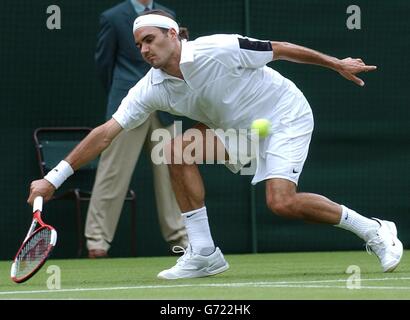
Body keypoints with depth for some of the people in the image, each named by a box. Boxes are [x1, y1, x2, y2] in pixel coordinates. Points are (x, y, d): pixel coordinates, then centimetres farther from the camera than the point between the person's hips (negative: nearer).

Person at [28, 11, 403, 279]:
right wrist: (53, 178, -19)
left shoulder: (218, 50, -26)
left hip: (287, 115, -7)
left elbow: (278, 49, -13)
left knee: (282, 203, -25)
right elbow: (106, 132, -13)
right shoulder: (151, 89, -10)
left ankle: (373, 230, -7)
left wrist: (336, 64, -3)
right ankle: (203, 253, -9)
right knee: (178, 147, -12)